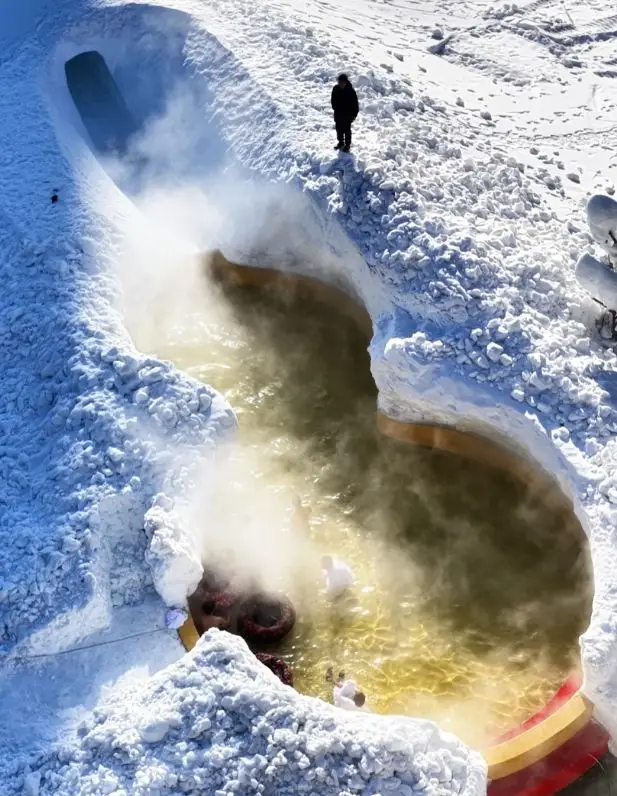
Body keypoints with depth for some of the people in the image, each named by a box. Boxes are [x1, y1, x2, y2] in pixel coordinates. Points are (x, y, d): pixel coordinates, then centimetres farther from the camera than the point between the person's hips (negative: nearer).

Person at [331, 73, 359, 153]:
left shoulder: (351, 91, -20)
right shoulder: (336, 89, -7)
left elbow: (355, 104, -14)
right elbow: (333, 100, 9)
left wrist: (354, 115, -14)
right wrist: (335, 108, 5)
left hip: (347, 115, -5)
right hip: (338, 114, 5)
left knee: (347, 130, 7)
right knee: (339, 129, 17)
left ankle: (347, 145, 22)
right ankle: (341, 142, 36)